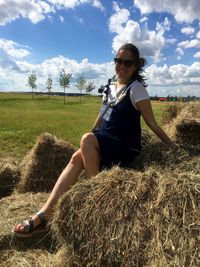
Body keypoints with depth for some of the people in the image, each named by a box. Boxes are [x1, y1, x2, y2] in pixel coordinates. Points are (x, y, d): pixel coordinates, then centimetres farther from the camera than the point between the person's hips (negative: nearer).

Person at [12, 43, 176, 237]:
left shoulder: (136, 88, -9)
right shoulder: (110, 86, 11)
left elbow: (152, 124, -8)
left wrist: (174, 148, -7)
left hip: (126, 149, -6)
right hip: (105, 146, 6)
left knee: (87, 139, -30)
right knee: (77, 158, -20)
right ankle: (44, 214, -19)